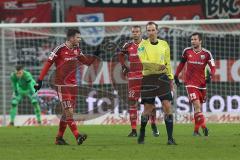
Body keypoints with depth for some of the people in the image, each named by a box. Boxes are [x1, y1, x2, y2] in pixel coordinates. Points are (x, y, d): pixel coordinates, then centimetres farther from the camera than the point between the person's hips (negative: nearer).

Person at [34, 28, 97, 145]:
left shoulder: (77, 50, 9)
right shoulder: (60, 49, -11)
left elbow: (87, 62, 20)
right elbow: (48, 63, -9)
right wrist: (40, 80, -12)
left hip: (72, 84, 7)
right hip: (61, 85, -7)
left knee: (66, 113, 9)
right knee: (69, 111, -14)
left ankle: (59, 138, 17)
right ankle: (77, 136, -21)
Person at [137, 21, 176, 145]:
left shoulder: (164, 44, 10)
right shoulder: (143, 45, 0)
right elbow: (142, 61, -15)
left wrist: (170, 77, 14)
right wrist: (156, 66, -29)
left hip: (162, 77, 2)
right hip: (148, 79, -2)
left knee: (167, 106, -9)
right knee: (148, 109, 3)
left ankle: (170, 138, -7)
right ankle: (141, 135, 26)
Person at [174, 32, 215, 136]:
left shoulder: (206, 53, -2)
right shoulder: (187, 51, 1)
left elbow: (212, 67, -2)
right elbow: (181, 64, 16)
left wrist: (210, 75, -21)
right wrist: (176, 76, 16)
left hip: (201, 83, 2)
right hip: (190, 83, -2)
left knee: (199, 107, 9)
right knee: (197, 105, -17)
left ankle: (196, 130, 19)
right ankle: (204, 127, -24)